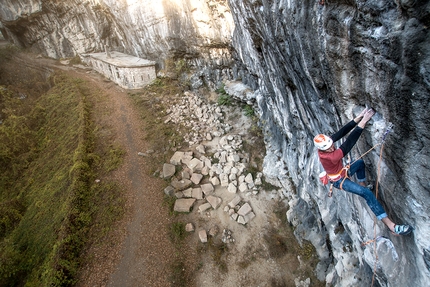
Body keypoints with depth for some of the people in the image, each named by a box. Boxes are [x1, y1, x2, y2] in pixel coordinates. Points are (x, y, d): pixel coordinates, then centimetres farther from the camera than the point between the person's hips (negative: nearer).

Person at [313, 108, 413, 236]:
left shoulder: (325, 143, -19)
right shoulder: (330, 157, -41)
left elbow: (341, 132, -19)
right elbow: (348, 144, -44)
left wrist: (358, 118, -28)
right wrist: (363, 122, -44)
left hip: (342, 173, 9)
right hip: (339, 181, -9)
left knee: (360, 162, 20)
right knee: (367, 194, -19)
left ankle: (362, 185, 32)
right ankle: (391, 225, -15)